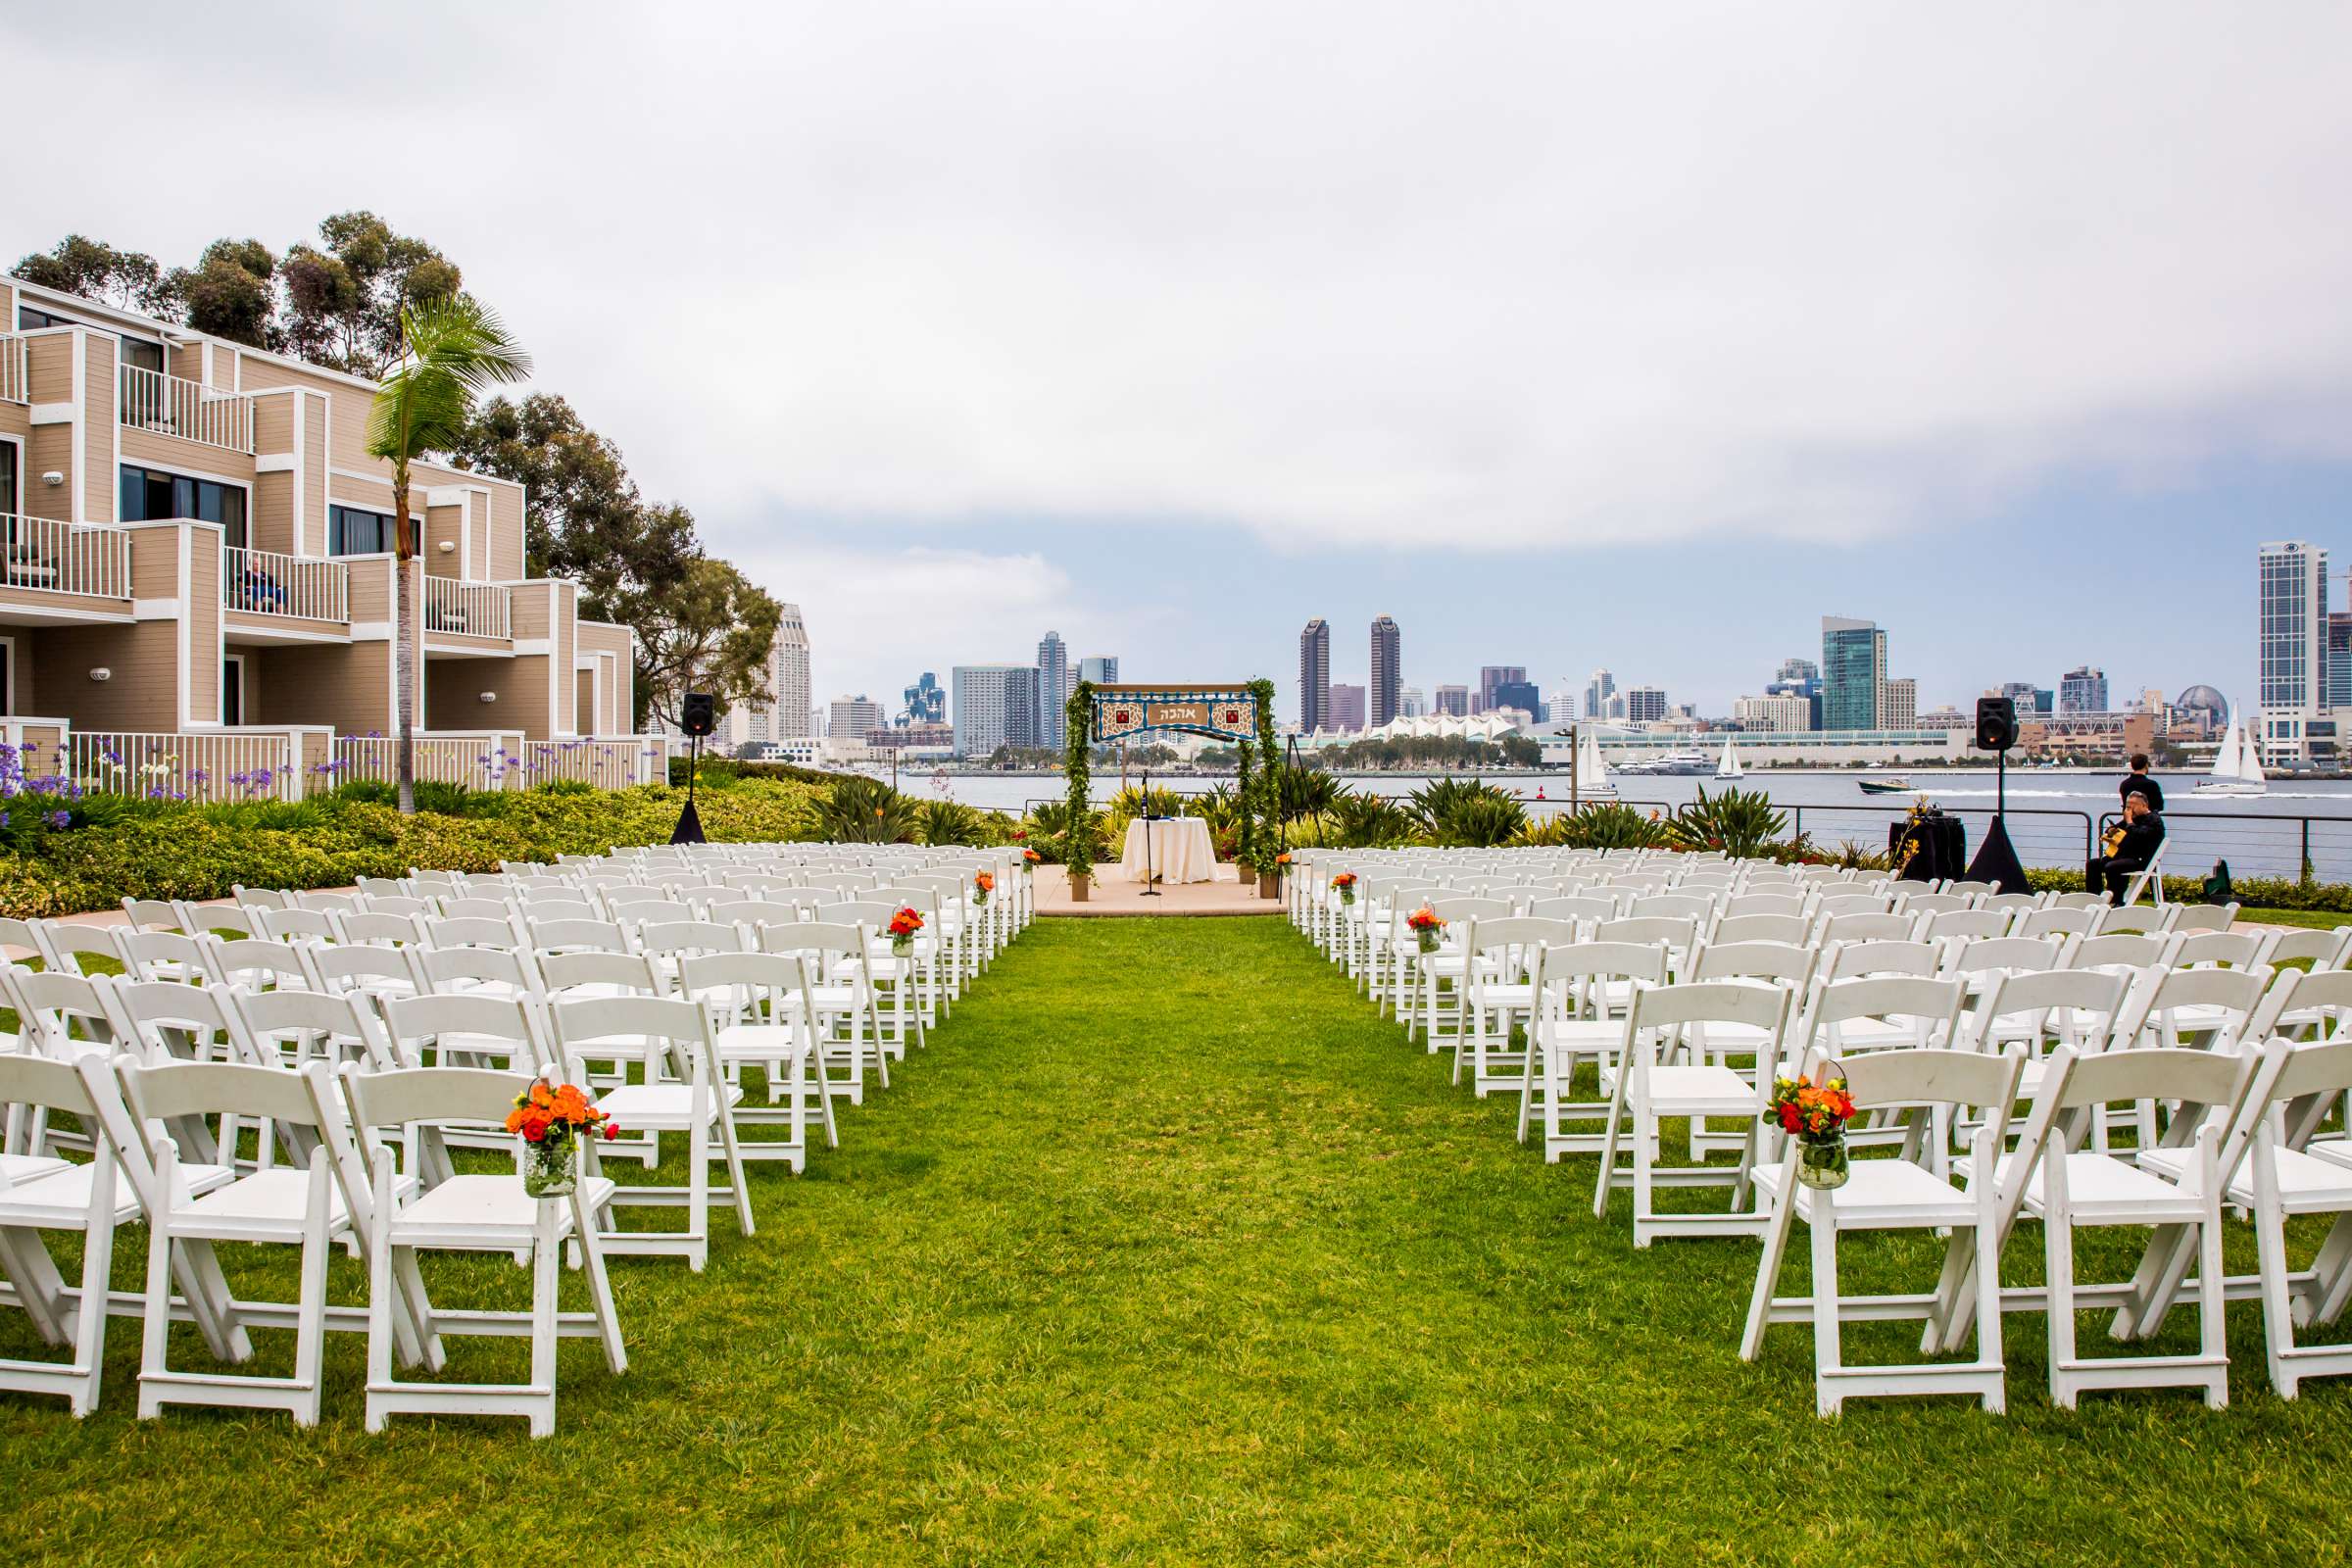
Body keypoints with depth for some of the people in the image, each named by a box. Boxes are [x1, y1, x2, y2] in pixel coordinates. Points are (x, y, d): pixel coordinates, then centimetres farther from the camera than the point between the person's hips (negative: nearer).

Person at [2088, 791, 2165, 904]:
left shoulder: (2154, 820, -4)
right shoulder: (2134, 818, 22)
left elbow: (2138, 836, -22)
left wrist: (2129, 821, -11)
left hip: (2142, 860, -9)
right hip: (2123, 856, 9)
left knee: (2111, 867, -32)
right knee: (2093, 864, -1)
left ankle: (2117, 903, -28)